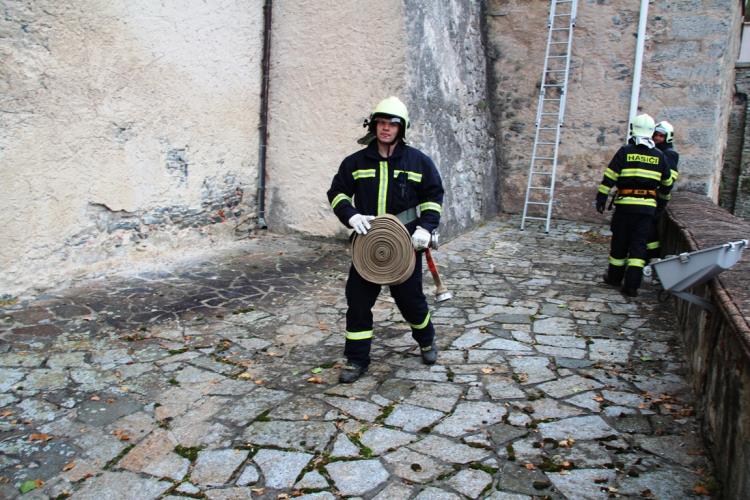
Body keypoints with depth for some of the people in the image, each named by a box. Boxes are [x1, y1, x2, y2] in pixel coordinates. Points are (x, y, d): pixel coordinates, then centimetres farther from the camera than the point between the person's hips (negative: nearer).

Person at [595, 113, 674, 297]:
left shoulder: (625, 151, -2)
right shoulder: (659, 156, 9)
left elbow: (609, 177, -7)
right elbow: (667, 182, 20)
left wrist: (601, 198, -3)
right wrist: (663, 194, 39)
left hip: (625, 203, -2)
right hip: (648, 206, 2)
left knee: (620, 241, 10)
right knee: (639, 244, 3)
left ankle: (614, 277, 23)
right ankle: (632, 285, -3)